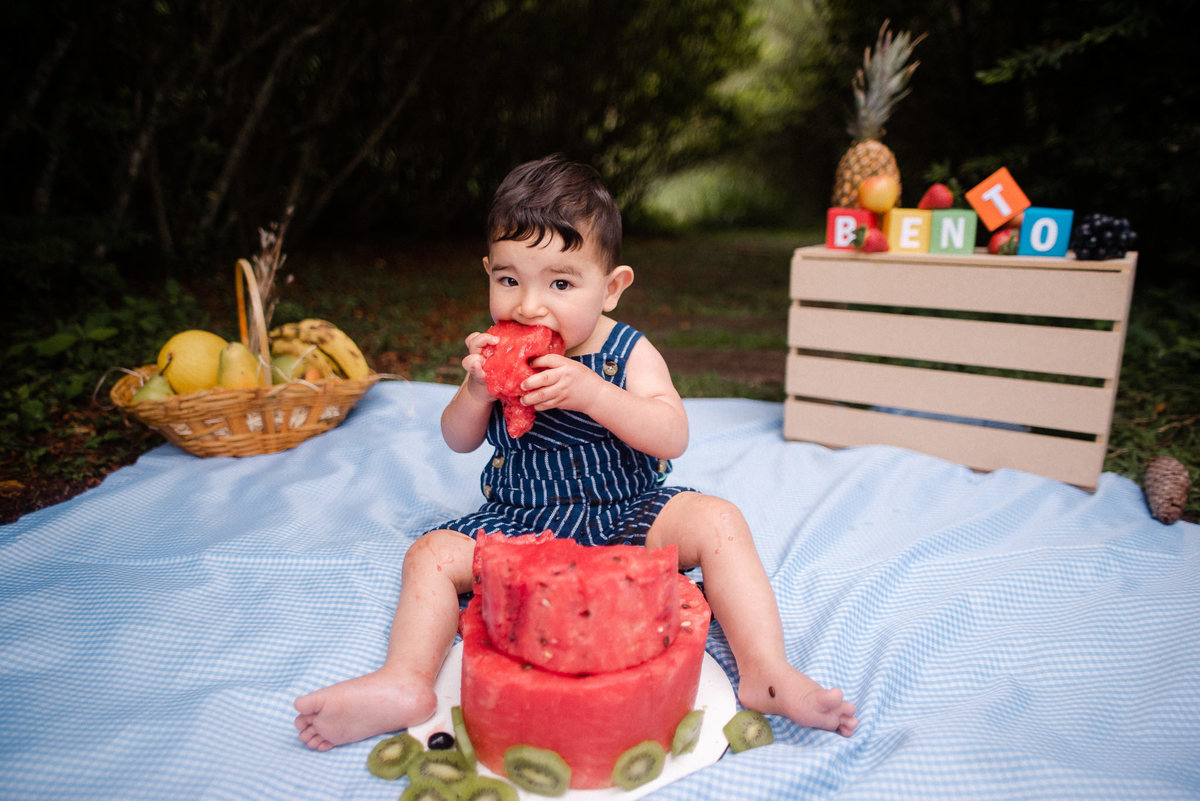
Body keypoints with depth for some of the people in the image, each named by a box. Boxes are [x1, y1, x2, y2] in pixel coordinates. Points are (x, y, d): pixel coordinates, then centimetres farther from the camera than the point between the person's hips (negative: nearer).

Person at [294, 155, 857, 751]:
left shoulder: (627, 353, -7)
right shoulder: (499, 354, 0)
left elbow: (673, 437, -19)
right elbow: (458, 441, 4)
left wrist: (592, 393, -33)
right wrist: (477, 391, -19)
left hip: (625, 516, -2)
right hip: (520, 523, 3)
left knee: (718, 521, -23)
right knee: (432, 554, -15)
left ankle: (766, 673, -22)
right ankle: (405, 683, -21)